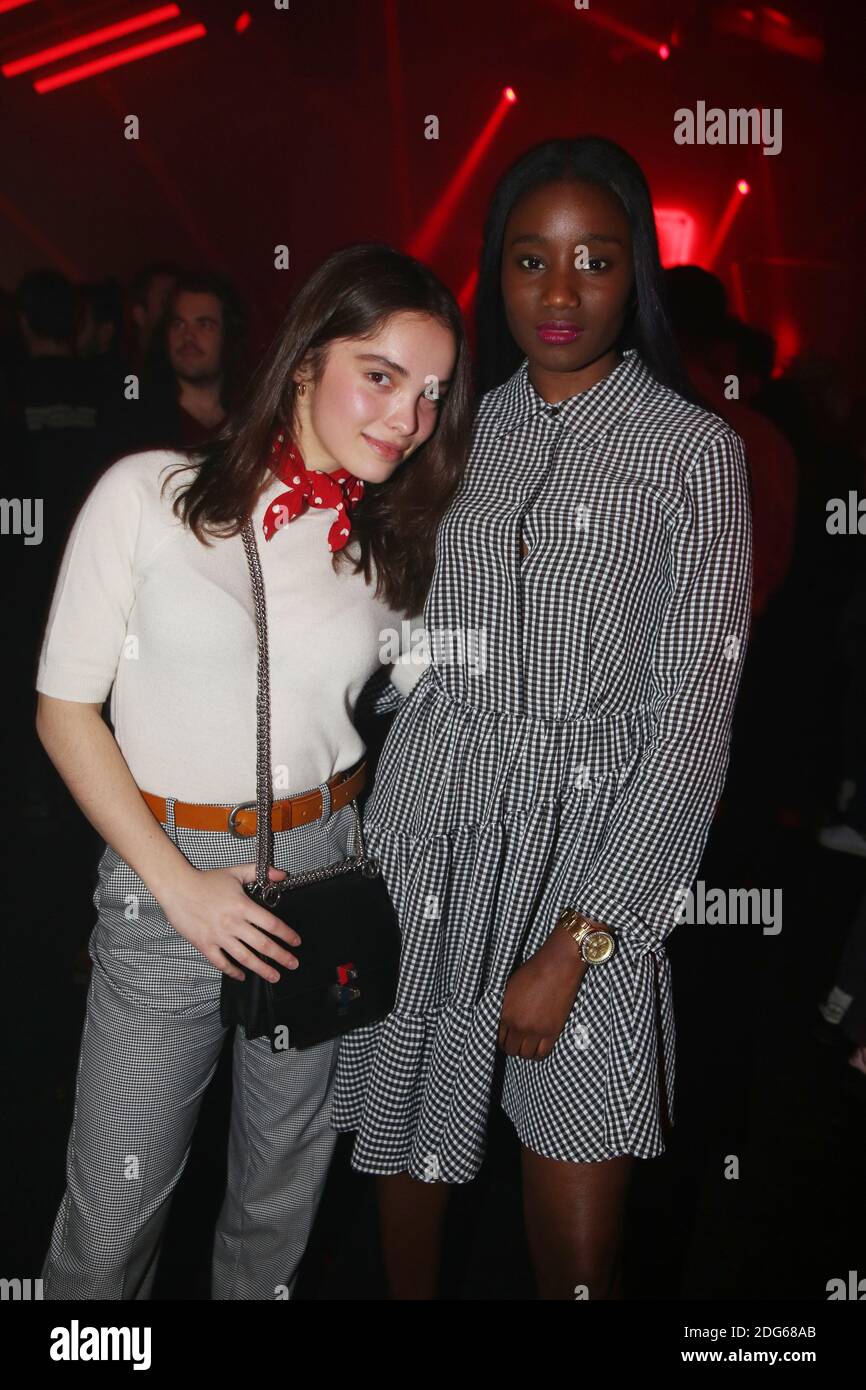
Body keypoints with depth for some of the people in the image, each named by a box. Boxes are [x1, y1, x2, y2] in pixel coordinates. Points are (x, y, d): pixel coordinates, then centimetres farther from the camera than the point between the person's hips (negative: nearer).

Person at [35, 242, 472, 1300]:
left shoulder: (392, 546, 4)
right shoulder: (148, 495, -7)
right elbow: (65, 710, -6)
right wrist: (179, 886, -11)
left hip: (327, 865, 3)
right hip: (162, 870, -3)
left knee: (282, 1187, 17)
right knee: (112, 1215, 6)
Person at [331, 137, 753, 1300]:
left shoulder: (693, 449, -3)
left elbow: (693, 724, -7)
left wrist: (573, 947, -11)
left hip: (593, 867, -3)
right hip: (425, 850, 3)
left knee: (578, 1249, 3)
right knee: (407, 1161, 13)